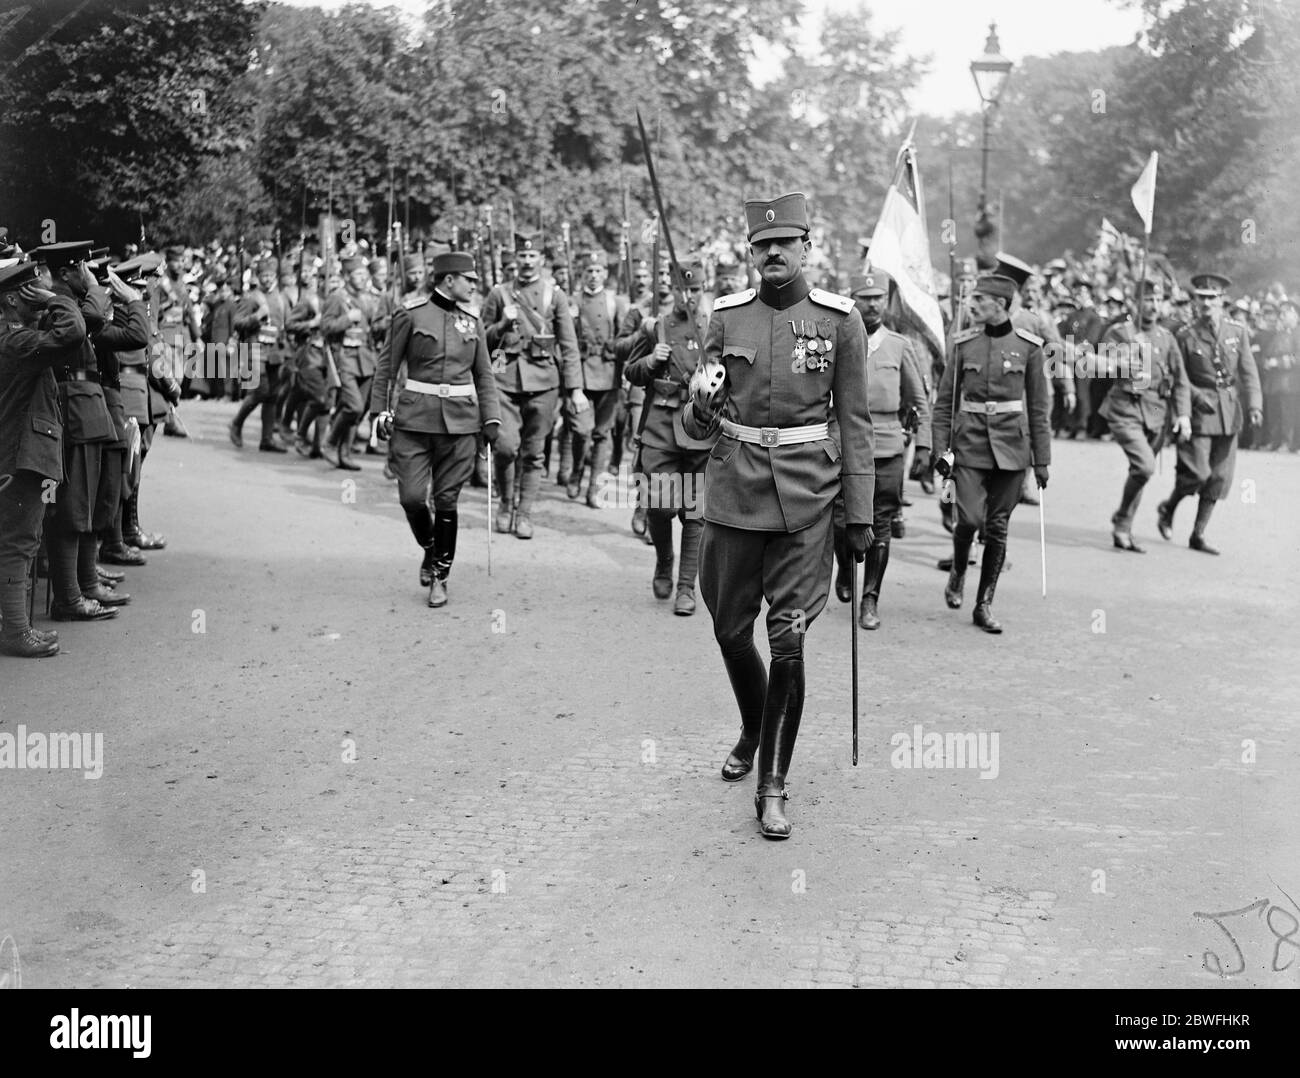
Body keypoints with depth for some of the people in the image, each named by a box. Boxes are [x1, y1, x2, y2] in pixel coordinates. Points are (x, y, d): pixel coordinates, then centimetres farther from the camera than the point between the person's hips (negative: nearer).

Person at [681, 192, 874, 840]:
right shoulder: (726, 316, 2)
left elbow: (854, 421, 2)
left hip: (805, 496, -2)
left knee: (788, 642, -4)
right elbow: (698, 424, 7)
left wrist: (860, 512, -1)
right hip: (733, 491, 2)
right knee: (730, 632, 12)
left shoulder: (840, 319, -2)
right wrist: (700, 408, -17)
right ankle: (751, 733, 41)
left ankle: (773, 790, 6)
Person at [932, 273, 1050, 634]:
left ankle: (984, 605, 13)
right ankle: (957, 572, 18)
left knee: (997, 527, 3)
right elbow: (945, 401, 7)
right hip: (970, 442, 0)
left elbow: (1039, 407, 5)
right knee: (970, 519, -13)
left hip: (1011, 445, 0)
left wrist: (1041, 459, 3)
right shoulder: (962, 343, 3)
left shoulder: (1029, 346, 1)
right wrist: (940, 450, 1)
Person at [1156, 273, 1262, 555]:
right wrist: (1196, 396, -15)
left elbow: (1248, 373, 3)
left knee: (1220, 476, 6)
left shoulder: (1238, 332, 5)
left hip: (1229, 415, 4)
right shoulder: (1185, 336, -3)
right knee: (1197, 473, -10)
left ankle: (1198, 535, 16)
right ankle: (1168, 508, 20)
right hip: (1198, 413, -4)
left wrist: (1254, 405, -10)